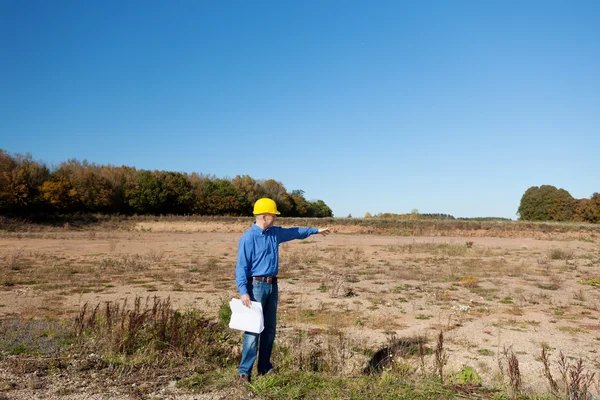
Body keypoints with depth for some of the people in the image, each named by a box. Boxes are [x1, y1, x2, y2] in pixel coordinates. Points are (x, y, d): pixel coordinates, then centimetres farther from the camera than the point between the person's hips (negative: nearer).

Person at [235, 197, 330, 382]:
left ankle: (265, 367, 22)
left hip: (272, 285, 8)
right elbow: (241, 266, -15)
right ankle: (245, 371, 2)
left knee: (270, 328, 11)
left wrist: (316, 230, 34)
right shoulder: (248, 238, -13)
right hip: (256, 285, -7)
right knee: (253, 329, -7)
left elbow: (294, 232, 27)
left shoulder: (275, 232, 9)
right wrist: (243, 292, -22)